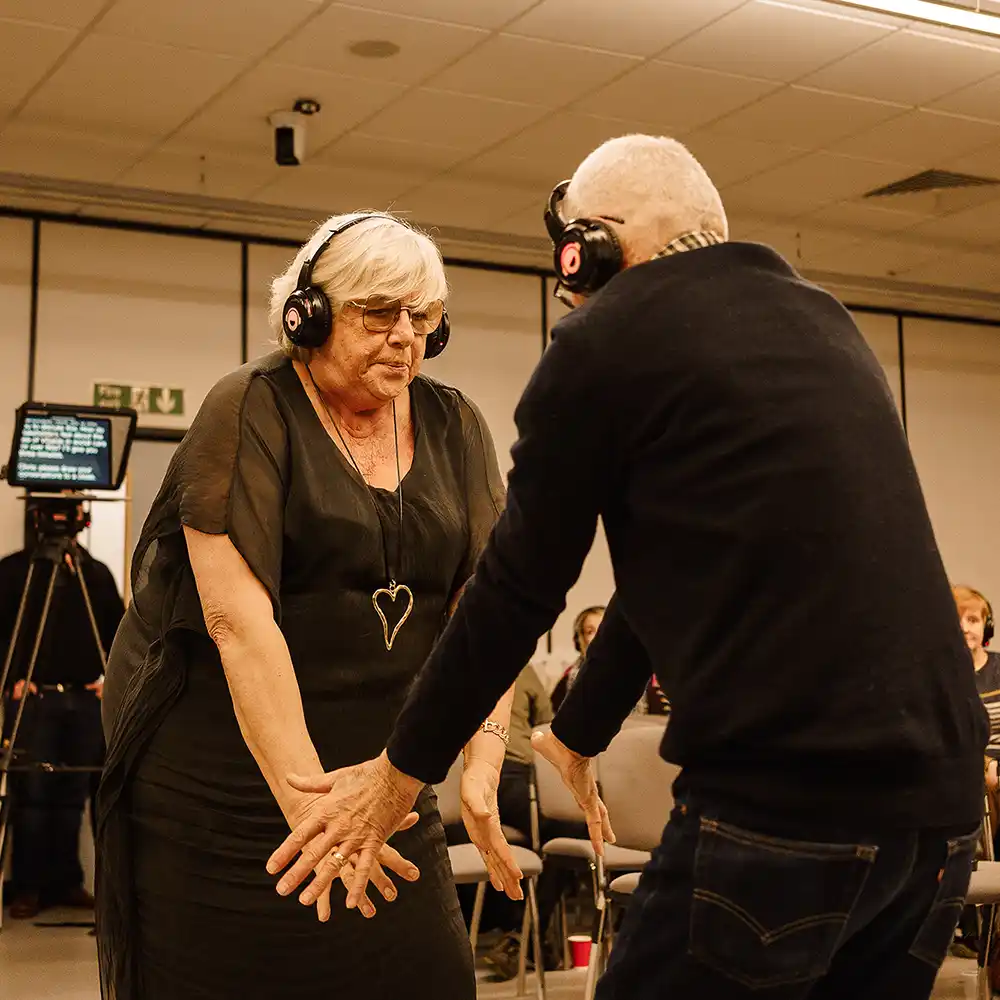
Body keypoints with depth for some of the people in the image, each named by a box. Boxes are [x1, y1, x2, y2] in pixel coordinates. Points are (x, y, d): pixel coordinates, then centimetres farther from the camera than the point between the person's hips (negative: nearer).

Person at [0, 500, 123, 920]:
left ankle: (66, 882, 16)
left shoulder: (97, 572, 11)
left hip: (86, 699, 3)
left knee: (72, 796, 8)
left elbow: (119, 629, 15)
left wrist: (111, 676, 4)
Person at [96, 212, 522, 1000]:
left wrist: (483, 769, -17)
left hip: (380, 767, 4)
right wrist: (307, 802, -26)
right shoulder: (251, 413, -10)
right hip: (223, 781, -4)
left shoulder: (453, 427, 4)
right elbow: (239, 620, -20)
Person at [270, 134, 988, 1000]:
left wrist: (403, 769, 16)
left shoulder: (609, 340, -2)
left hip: (783, 800, -7)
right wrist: (579, 734, 35)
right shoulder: (822, 321, 19)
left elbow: (520, 586, 2)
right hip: (941, 797, 8)